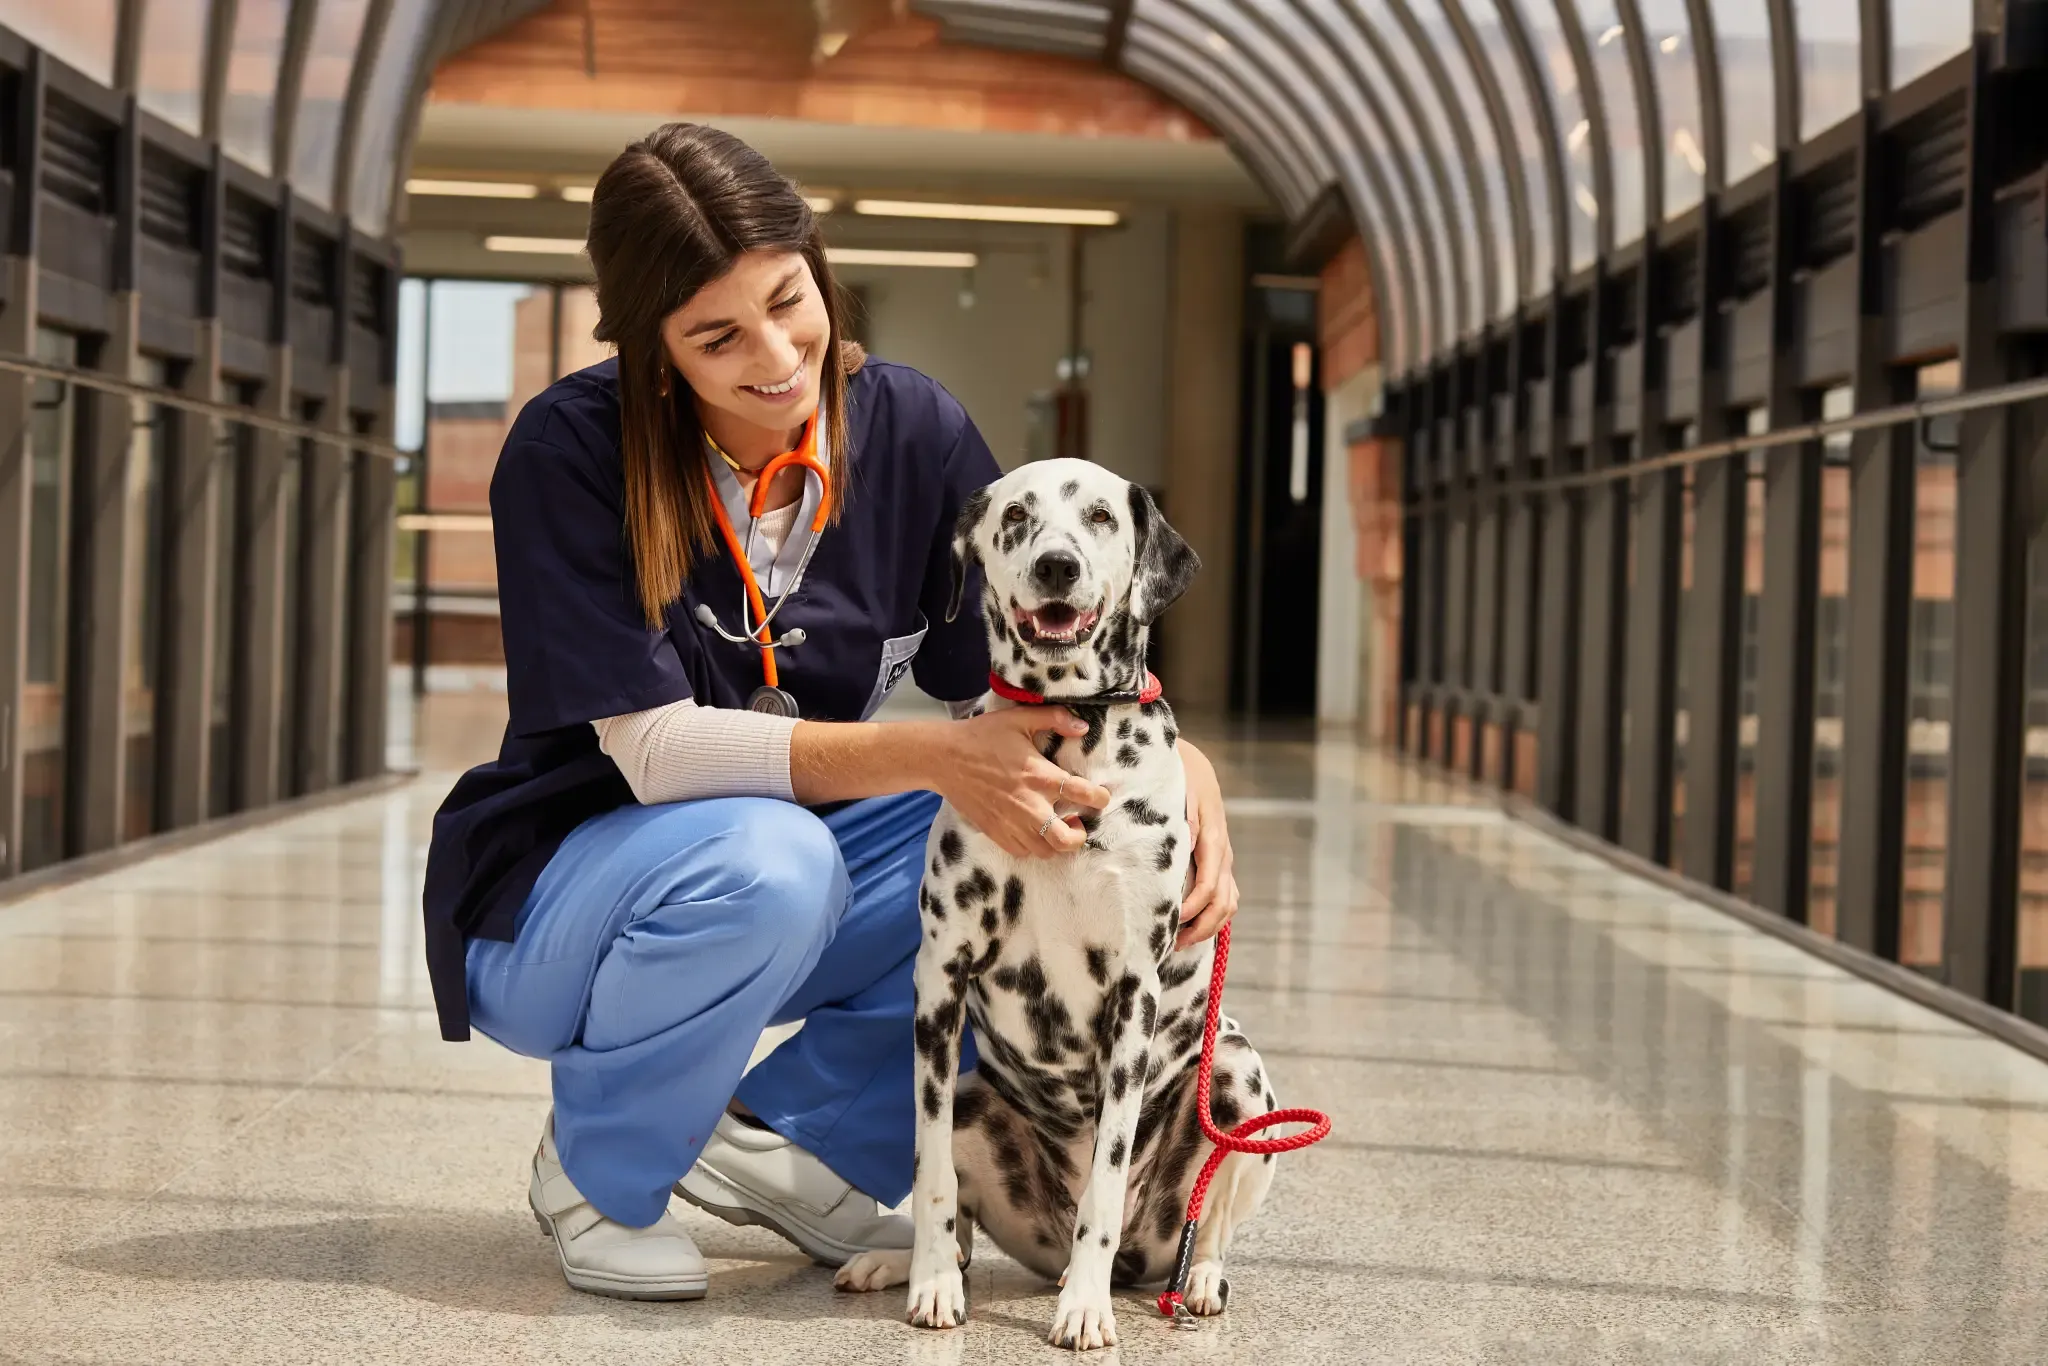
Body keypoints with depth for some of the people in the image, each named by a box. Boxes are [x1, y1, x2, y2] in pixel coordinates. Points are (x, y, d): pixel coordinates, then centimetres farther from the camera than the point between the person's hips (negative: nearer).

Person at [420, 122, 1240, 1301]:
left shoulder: (913, 433, -9)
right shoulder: (572, 452, -22)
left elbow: (1019, 690, -5)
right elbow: (657, 747, -25)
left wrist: (1181, 762, -27)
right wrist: (932, 756, -36)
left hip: (789, 893, 5)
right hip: (562, 896, -5)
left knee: (1074, 838, -15)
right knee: (764, 860, -38)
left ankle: (790, 1135, -2)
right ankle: (594, 1171, -8)